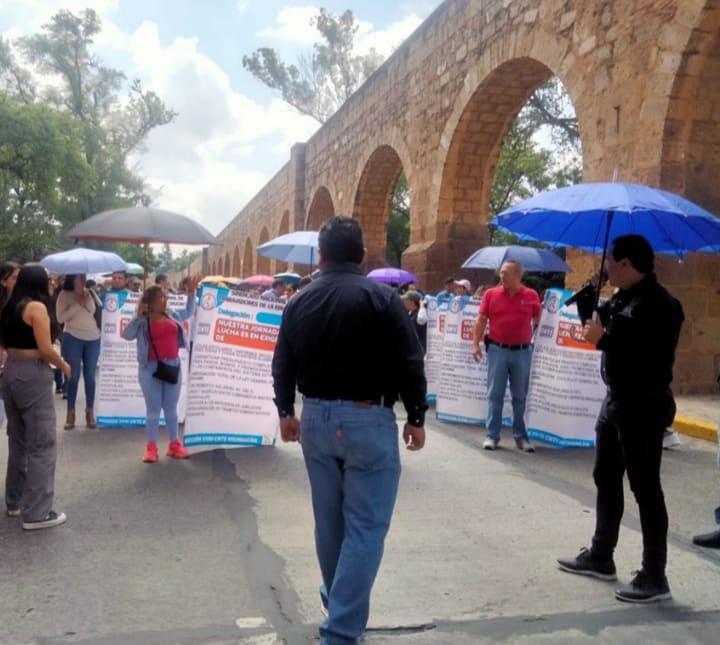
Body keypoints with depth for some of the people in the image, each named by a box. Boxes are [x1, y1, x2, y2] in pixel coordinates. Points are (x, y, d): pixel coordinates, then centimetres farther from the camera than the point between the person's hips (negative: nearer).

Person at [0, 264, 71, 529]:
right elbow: (45, 349, -17)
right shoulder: (37, 306, -13)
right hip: (33, 375, -9)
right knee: (41, 445, -3)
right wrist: (63, 365, -2)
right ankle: (36, 513, -1)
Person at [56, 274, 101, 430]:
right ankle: (70, 413, 7)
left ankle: (90, 412, 11)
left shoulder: (89, 293, 10)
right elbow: (60, 318, -10)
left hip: (93, 339, 3)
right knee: (73, 376, 0)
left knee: (90, 377, 5)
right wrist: (78, 304, -12)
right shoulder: (64, 295, 0)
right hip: (73, 338, -3)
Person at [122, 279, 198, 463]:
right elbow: (127, 335, -19)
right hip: (151, 368, -4)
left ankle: (174, 445, 19)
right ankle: (151, 447, 9)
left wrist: (191, 293, 18)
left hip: (172, 366, 4)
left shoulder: (172, 316, 8)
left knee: (171, 407, 11)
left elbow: (189, 312, 26)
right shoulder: (143, 321, -6)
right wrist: (138, 316, -24)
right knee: (153, 408, 2)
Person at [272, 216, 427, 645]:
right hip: (368, 419, -5)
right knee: (365, 527, 0)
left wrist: (286, 411, 27)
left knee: (329, 520, 19)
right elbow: (410, 364, -11)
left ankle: (339, 607, 37)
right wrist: (416, 417, 0)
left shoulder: (300, 302, 6)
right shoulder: (382, 298, -10)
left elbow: (283, 365, 13)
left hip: (316, 419, 6)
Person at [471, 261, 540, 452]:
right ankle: (492, 435, 8)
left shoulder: (531, 296, 2)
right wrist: (476, 344, -3)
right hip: (497, 350, 0)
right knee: (495, 395, 3)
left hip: (522, 352, 0)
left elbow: (539, 319, 11)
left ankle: (521, 437, 16)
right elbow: (481, 321, 3)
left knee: (520, 396, 8)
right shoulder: (491, 294, 1)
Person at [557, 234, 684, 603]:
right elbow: (594, 321, 21)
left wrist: (604, 340, -25)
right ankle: (600, 557, 31)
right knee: (606, 480, 17)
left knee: (645, 488, -3)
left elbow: (654, 356, -30)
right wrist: (590, 292, 6)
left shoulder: (660, 304, -19)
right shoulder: (622, 299, 10)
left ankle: (654, 577, 8)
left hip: (644, 407, -10)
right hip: (616, 401, 10)